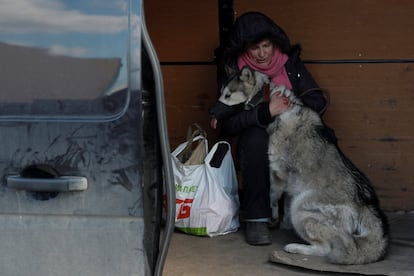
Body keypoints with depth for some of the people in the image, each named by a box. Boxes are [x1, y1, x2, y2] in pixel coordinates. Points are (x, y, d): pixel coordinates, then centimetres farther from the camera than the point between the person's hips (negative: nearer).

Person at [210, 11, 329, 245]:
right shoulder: (234, 71, -6)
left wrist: (284, 108, -19)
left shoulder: (291, 63, 0)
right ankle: (256, 218, -25)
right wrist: (266, 111, -31)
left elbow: (319, 101, -5)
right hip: (257, 148, -2)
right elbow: (227, 124, -17)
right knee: (256, 136, -35)